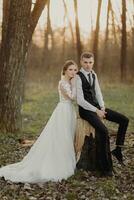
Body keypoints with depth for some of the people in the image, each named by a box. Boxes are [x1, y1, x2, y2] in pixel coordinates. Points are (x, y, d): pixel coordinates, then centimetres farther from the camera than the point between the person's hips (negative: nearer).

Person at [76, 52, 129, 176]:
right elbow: (80, 100, -18)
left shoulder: (93, 75, 11)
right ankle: (106, 167, -19)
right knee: (103, 131, -29)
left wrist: (102, 107, -3)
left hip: (97, 107, 8)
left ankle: (118, 149, 10)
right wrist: (96, 111, -17)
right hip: (85, 109, -8)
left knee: (124, 120, 1)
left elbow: (98, 92, 14)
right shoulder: (78, 77, -14)